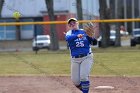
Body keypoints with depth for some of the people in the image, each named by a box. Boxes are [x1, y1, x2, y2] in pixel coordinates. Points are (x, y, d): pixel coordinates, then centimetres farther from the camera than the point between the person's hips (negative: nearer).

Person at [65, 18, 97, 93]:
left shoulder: (84, 32, 6)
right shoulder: (69, 33, 2)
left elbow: (94, 42, 7)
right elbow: (68, 38, -24)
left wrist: (91, 37, -15)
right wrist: (77, 36, -42)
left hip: (86, 58, -1)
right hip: (75, 60, 1)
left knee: (83, 76, -19)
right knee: (75, 81, 1)